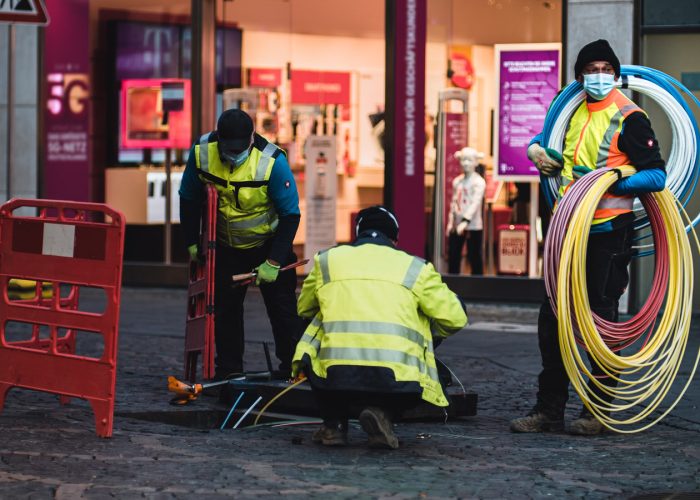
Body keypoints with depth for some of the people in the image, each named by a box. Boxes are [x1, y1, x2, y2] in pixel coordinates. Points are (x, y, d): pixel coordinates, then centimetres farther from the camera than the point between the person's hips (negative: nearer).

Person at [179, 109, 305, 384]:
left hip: (269, 243, -3)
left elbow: (290, 214, -20)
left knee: (283, 309, -4)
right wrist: (192, 243, -1)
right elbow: (189, 199, -2)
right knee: (224, 310, 7)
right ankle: (227, 372, 17)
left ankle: (294, 371, 4)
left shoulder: (272, 162, -29)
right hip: (227, 245, 3)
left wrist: (274, 262, -22)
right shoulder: (201, 152, -19)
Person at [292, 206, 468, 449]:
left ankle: (333, 424, 20)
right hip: (396, 383, -1)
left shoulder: (327, 260, 21)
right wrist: (428, 331, 39)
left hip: (334, 376, 2)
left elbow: (304, 309, 36)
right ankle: (382, 413, 1)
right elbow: (455, 318, 16)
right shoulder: (415, 268, 16)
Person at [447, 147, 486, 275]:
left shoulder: (479, 182, -8)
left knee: (475, 258, -2)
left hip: (473, 226, -6)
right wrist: (450, 222, 7)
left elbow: (475, 203, -18)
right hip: (457, 226, 6)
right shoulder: (457, 181, 10)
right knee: (453, 257, 7)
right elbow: (454, 203, 14)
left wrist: (465, 221, -28)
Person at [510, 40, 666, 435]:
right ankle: (549, 410, 13)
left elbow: (656, 176, -12)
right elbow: (547, 136, 33)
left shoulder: (628, 118, -7)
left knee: (602, 319, -1)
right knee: (552, 318, 6)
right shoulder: (574, 111, 13)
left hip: (609, 231, -7)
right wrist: (536, 149, 10)